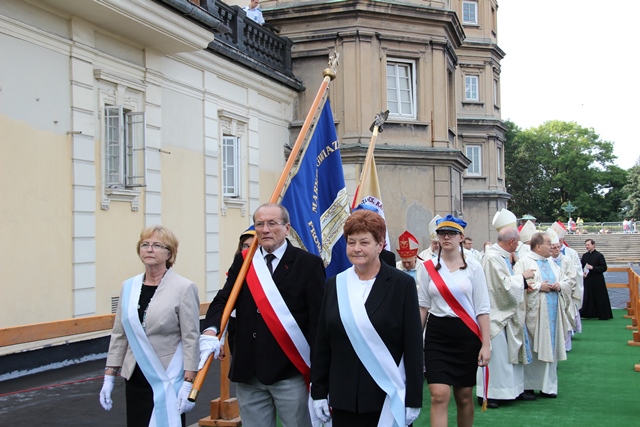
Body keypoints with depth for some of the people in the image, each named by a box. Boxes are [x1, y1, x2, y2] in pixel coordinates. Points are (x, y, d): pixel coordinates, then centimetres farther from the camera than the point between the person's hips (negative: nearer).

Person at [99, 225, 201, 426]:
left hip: (169, 380, -4)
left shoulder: (184, 288, -9)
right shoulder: (129, 287, 6)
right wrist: (109, 377, 7)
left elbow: (191, 339, -10)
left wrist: (188, 383, -15)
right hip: (136, 379, 5)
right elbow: (119, 334, 10)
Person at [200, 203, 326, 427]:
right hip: (248, 371, 4)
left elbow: (318, 319, -6)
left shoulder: (309, 263, -4)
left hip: (290, 372, -4)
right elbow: (223, 300, 2)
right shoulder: (242, 261, 9)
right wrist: (211, 330, -19)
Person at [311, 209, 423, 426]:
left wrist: (413, 399, -7)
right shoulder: (335, 285, 6)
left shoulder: (402, 284, -4)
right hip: (343, 399, 3)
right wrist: (319, 391, 6)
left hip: (388, 398, -3)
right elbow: (321, 344, 9)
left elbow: (413, 347, -5)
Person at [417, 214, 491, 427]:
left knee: (464, 396, 11)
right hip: (437, 335, 0)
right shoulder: (427, 267, 2)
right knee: (439, 396, -10)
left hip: (466, 335, 0)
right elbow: (422, 306, 7)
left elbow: (482, 308, -1)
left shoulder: (473, 267, 0)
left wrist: (486, 344, -6)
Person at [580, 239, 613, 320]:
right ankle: (588, 314, 11)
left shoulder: (599, 255, -7)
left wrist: (593, 268, -18)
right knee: (587, 298, 4)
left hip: (597, 281, -5)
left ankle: (603, 315, 11)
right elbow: (581, 267, 18)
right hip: (587, 280, 5)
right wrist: (582, 273, -2)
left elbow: (604, 268, -9)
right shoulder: (584, 256, 9)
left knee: (600, 298, 1)